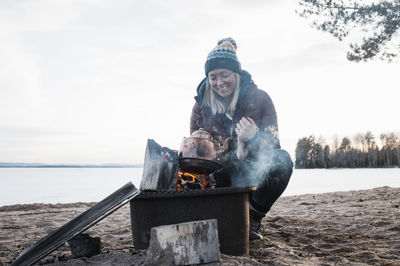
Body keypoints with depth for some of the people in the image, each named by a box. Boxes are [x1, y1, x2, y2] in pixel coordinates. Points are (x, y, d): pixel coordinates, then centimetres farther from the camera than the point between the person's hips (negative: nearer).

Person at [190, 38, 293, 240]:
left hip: (253, 174, 0)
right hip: (222, 176, 1)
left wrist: (254, 138, -36)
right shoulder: (201, 106, -2)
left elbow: (273, 144, -11)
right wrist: (234, 155, -23)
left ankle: (253, 219, -15)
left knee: (282, 159, -30)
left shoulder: (259, 98, -7)